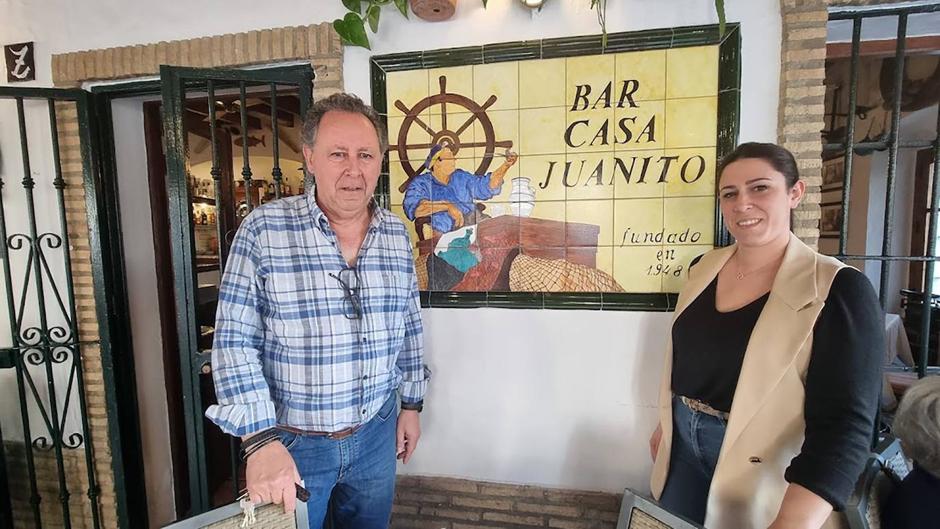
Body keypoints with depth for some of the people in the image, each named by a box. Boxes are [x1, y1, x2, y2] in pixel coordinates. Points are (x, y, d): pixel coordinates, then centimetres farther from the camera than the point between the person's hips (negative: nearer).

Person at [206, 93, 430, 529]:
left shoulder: (397, 234, -1)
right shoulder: (262, 231, -15)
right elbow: (235, 342, -15)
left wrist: (412, 403, 10)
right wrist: (260, 439, -20)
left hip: (376, 434, 4)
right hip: (291, 442, -3)